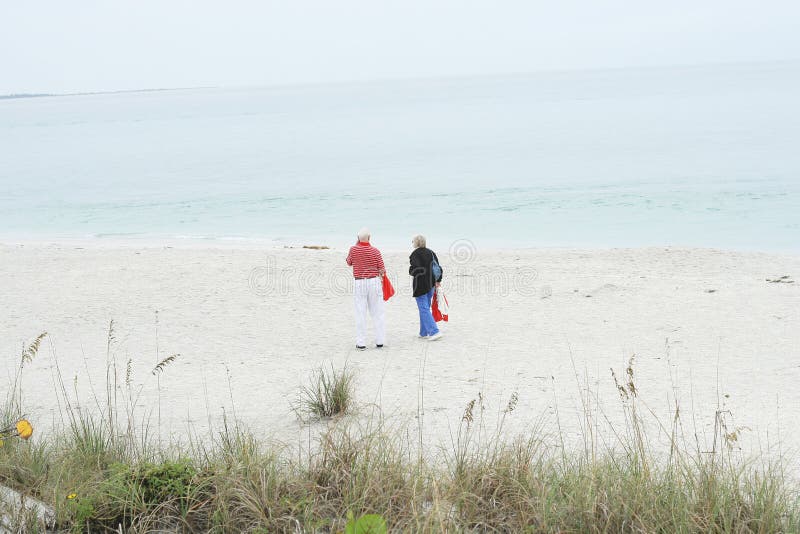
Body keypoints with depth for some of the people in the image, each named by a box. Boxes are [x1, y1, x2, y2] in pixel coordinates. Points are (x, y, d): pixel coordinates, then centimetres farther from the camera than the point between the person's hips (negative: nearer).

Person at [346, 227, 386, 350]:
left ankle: (361, 343, 2)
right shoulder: (375, 251, -7)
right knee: (377, 313, 7)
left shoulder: (353, 249, -5)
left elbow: (349, 263, 15)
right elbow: (382, 270, -4)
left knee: (360, 314, 3)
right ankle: (380, 341, 9)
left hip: (359, 283, 0)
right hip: (374, 282, 0)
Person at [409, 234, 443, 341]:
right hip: (431, 284, 8)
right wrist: (438, 280, 21)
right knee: (426, 308, 17)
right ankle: (424, 332, 23)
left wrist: (410, 270, -1)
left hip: (420, 285, -8)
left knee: (424, 309, -5)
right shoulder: (431, 252, 9)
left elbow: (416, 269, -22)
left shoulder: (415, 254, -13)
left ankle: (434, 331, -15)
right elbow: (438, 268, 12)